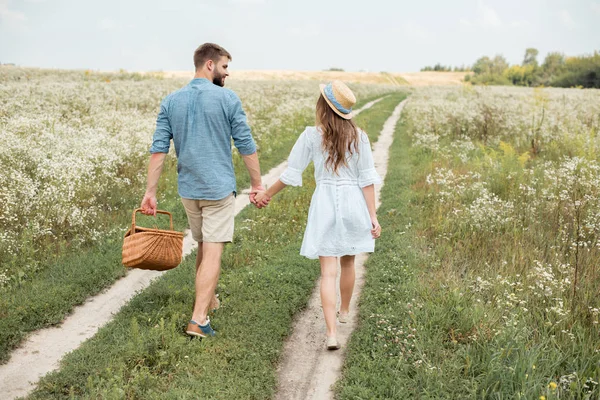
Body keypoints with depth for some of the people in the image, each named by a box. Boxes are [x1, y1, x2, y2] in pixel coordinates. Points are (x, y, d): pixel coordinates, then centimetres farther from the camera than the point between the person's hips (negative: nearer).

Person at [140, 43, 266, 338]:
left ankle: (208, 300, 37)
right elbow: (246, 147, -6)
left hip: (188, 189, 5)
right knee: (213, 252, -4)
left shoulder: (171, 101, 4)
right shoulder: (228, 99, -8)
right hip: (219, 188, -5)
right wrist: (257, 185, 3)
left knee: (203, 246, 22)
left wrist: (150, 192, 1)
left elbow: (158, 150, -1)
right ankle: (198, 320, -9)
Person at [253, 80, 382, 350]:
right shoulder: (359, 137, -1)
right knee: (347, 263, 23)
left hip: (325, 203, -2)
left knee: (328, 272, -2)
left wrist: (267, 194, 14)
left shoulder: (312, 136, -6)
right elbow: (367, 180, -3)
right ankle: (344, 311, 44)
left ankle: (331, 333, -11)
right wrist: (373, 216, 1)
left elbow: (291, 174, -1)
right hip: (353, 203, 2)